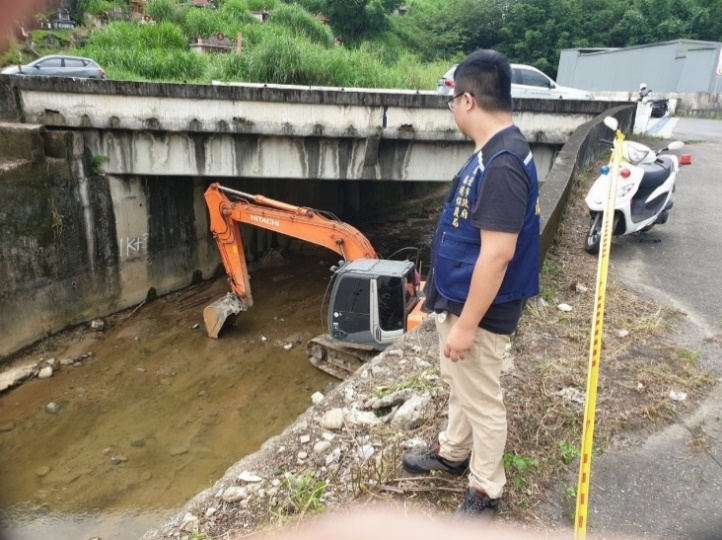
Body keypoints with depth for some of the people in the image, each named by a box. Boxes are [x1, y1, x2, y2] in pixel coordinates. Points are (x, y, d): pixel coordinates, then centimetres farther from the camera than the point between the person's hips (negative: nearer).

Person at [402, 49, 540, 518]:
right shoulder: (495, 151, 6)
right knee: (458, 385, 26)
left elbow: (497, 254, -29)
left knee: (482, 401, 10)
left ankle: (486, 490, 32)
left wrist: (467, 324, -23)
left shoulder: (503, 164, -27)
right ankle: (452, 452, 49)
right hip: (458, 297, 10)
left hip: (479, 310, -10)